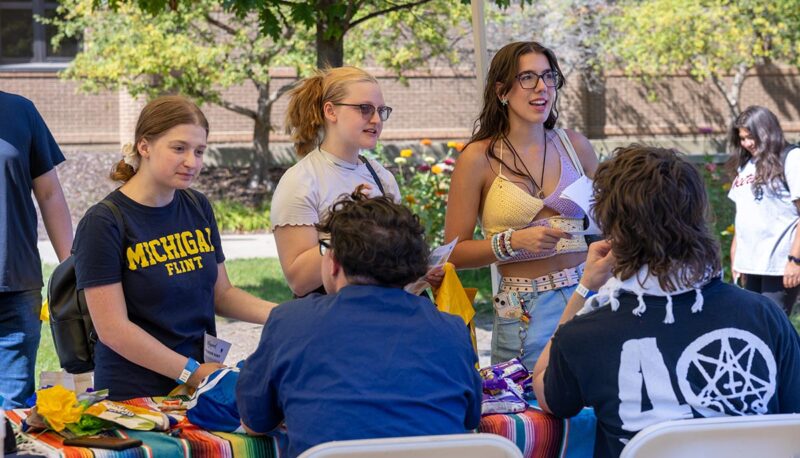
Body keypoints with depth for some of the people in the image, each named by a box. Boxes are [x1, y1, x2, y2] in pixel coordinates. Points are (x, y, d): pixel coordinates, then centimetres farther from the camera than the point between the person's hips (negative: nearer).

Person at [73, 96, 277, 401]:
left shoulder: (198, 208, 8)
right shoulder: (102, 224, -12)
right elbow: (113, 329, -16)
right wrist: (191, 372, -17)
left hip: (203, 382, 6)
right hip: (134, 395, -6)